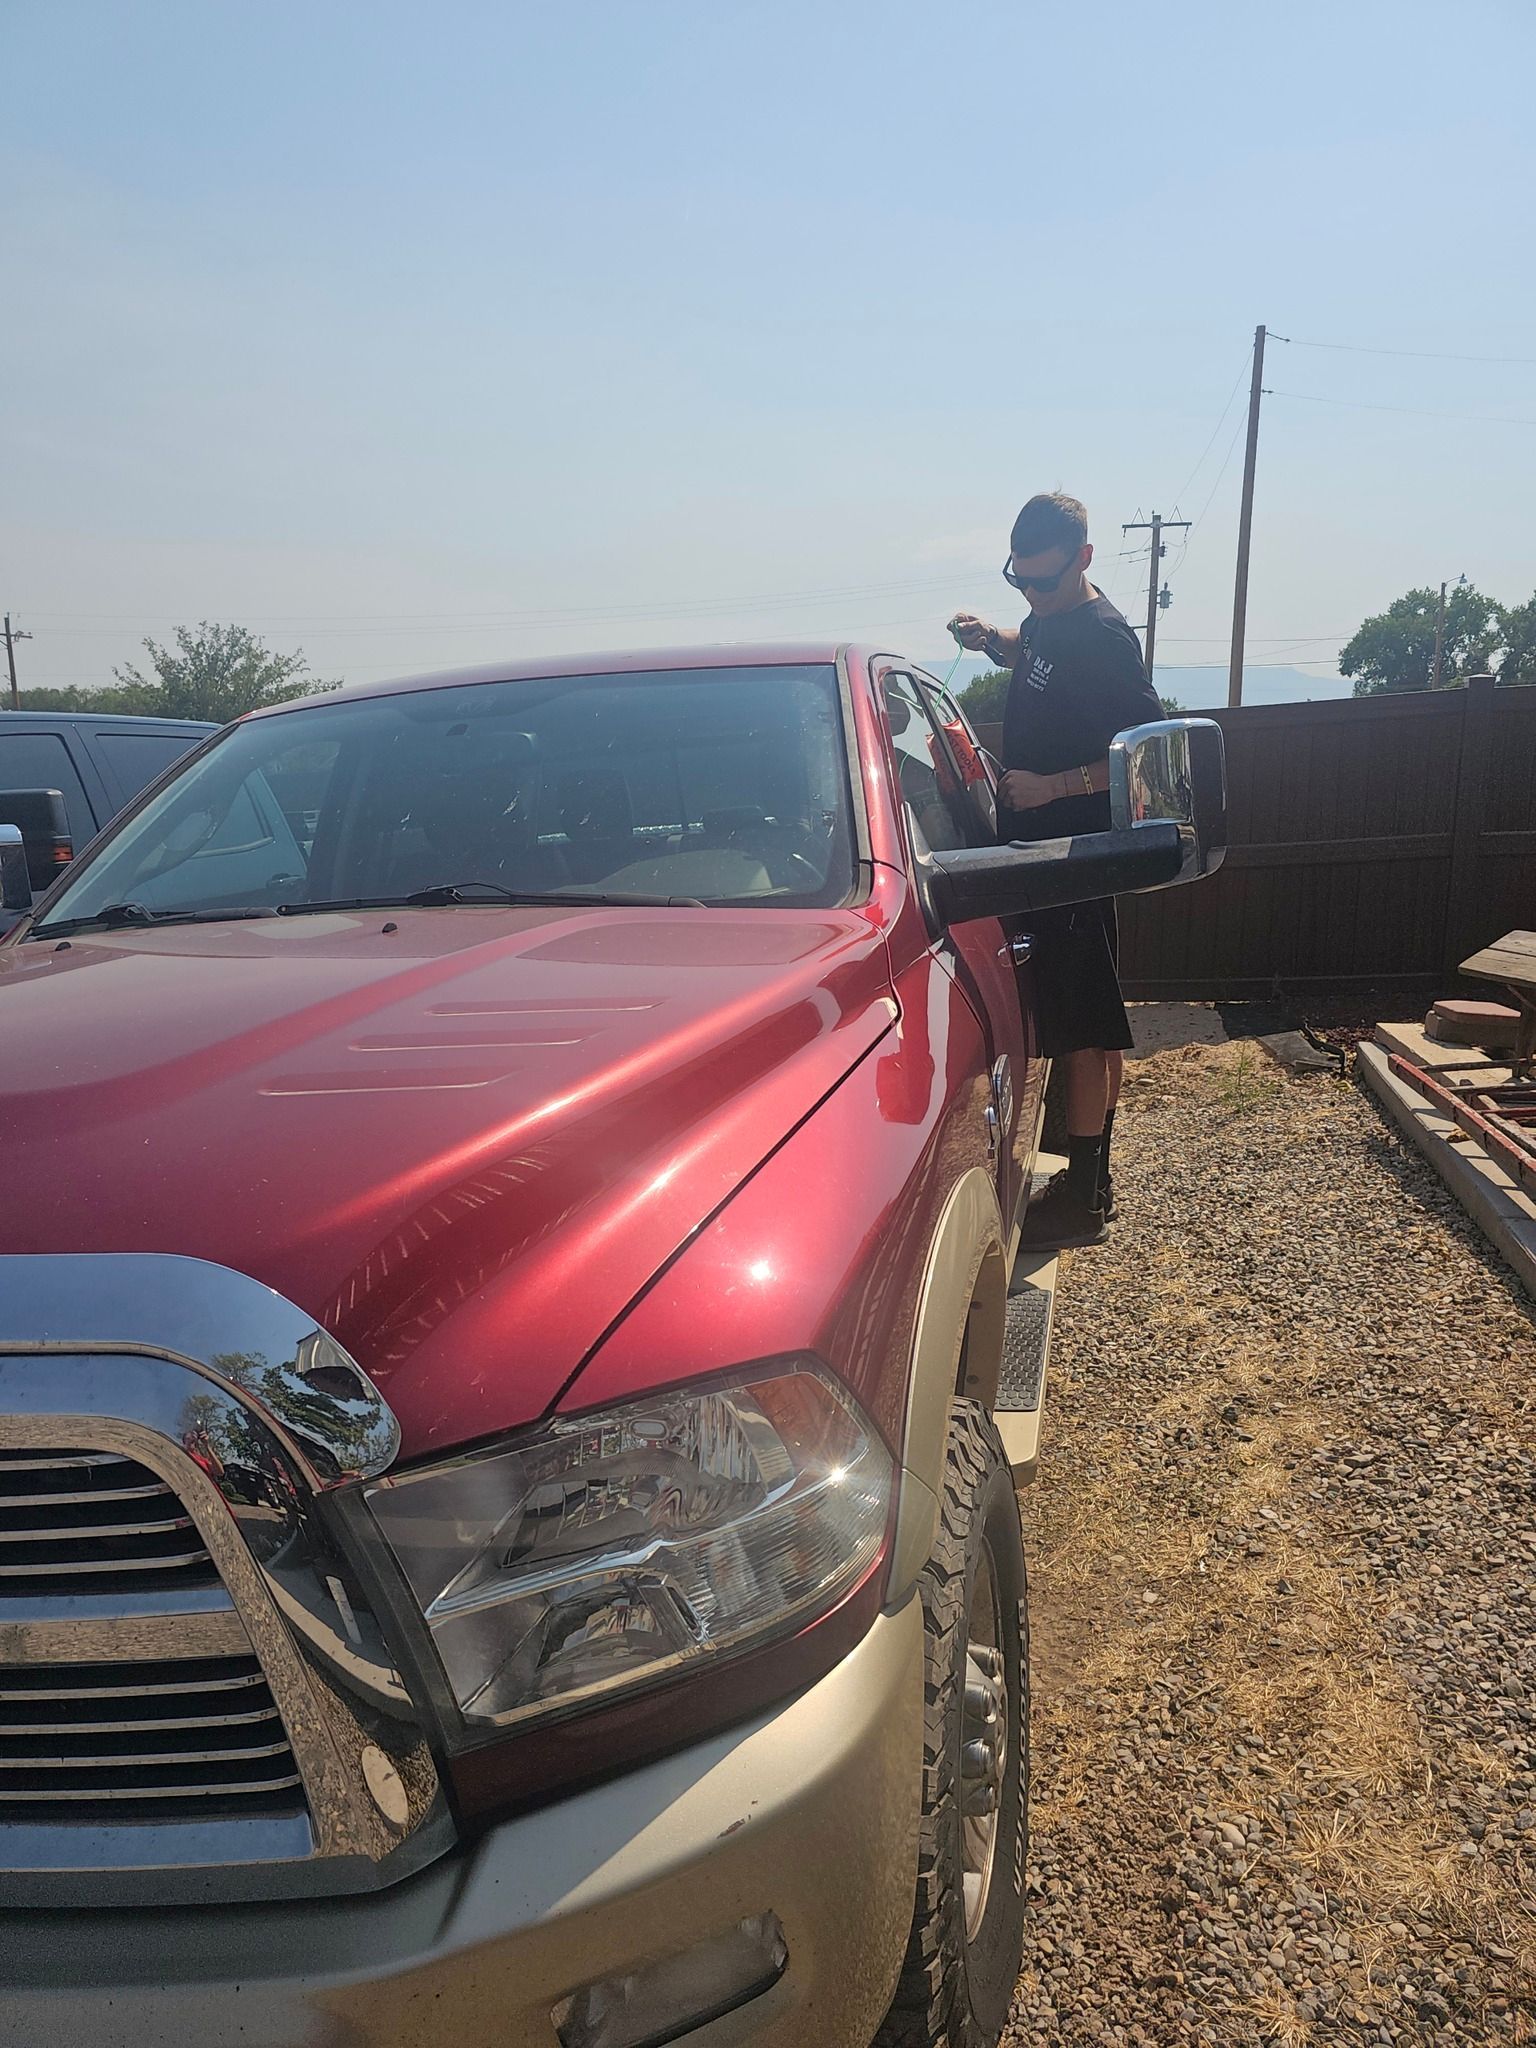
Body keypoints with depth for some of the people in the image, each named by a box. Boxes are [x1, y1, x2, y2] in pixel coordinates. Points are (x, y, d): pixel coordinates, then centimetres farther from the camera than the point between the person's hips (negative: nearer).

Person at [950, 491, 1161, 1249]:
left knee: (1085, 1027, -6)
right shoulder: (1049, 617, 10)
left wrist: (1053, 785, -25)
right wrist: (991, 640, 13)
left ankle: (1084, 1195, 1)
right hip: (1038, 846, 10)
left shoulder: (1103, 639, -17)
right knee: (1091, 1025, 15)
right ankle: (1092, 1172, 26)